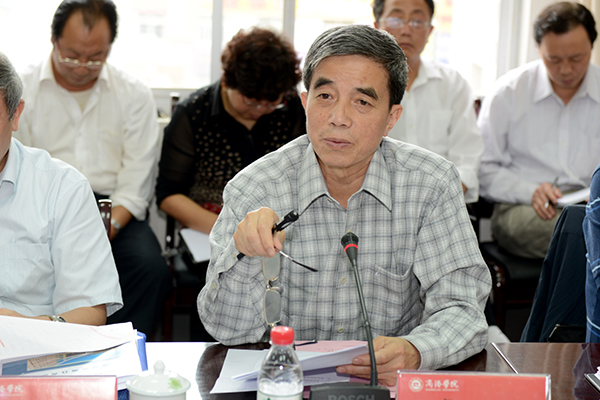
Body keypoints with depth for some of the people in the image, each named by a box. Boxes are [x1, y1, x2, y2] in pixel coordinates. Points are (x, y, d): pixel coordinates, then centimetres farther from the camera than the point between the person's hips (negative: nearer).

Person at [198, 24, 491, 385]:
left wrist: (413, 352, -29)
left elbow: (460, 310, -8)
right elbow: (231, 331, -8)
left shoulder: (433, 183, -5)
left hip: (393, 383, 2)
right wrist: (246, 253, -27)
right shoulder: (253, 190, -7)